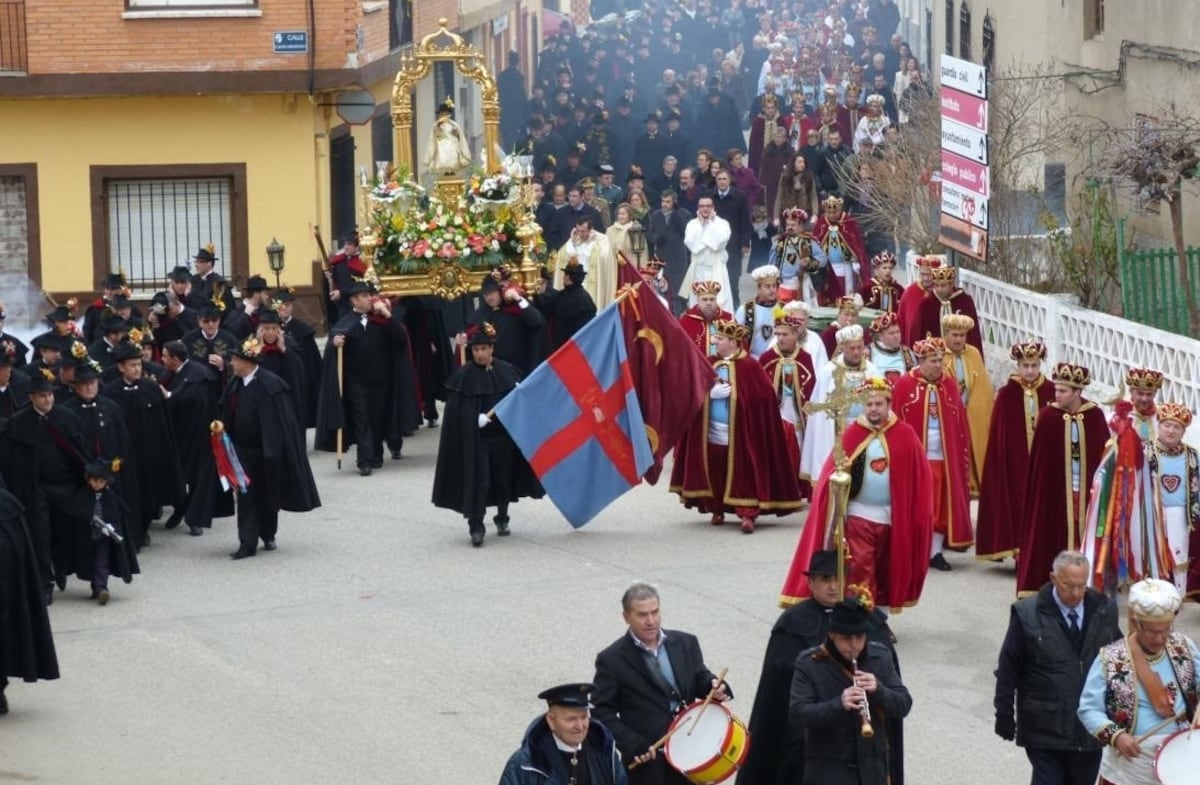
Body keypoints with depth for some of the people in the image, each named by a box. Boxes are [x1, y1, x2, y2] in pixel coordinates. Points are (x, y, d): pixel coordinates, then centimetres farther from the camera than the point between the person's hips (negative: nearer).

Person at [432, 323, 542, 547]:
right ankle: (476, 526, -2)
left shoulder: (507, 371, 0)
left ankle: (502, 518, 31)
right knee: (478, 480, -6)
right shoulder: (464, 375, -7)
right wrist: (477, 419, -20)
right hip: (475, 438, -3)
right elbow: (455, 411, -9)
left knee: (504, 477, 13)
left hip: (504, 435, 3)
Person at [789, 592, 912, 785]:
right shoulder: (809, 664, -9)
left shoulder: (880, 657, 3)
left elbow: (904, 705, 0)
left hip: (872, 769, 4)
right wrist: (838, 704, -33)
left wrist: (878, 689, -22)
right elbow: (796, 714, -17)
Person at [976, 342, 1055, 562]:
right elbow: (998, 436, -2)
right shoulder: (1006, 395, -2)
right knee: (1019, 505, -1)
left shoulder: (1051, 392, 1)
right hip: (1015, 461, -1)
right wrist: (1003, 461, -7)